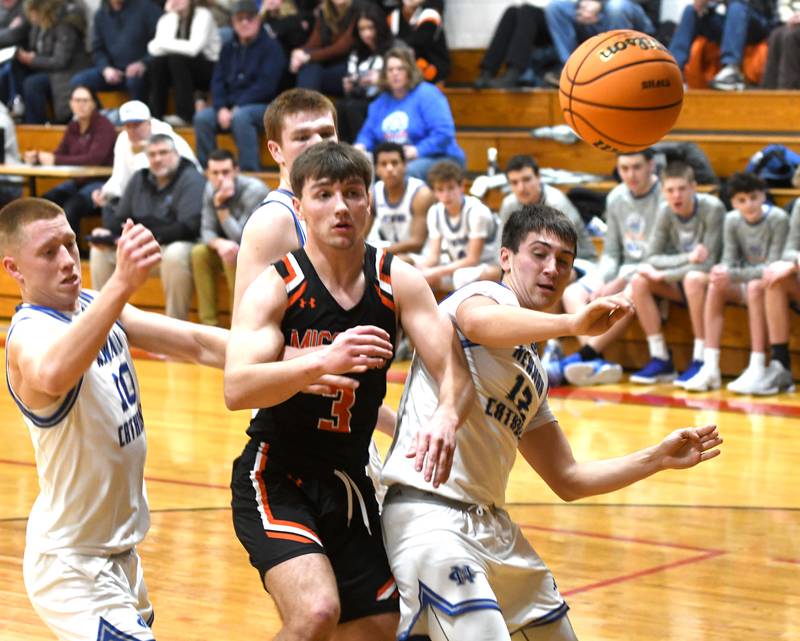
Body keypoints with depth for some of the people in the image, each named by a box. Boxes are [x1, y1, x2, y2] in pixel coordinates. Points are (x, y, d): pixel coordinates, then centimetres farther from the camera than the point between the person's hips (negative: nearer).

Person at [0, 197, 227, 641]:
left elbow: (195, 343, 1)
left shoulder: (92, 305, 3)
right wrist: (122, 284, -60)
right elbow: (52, 375, -49)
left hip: (118, 549, 9)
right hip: (73, 565, -9)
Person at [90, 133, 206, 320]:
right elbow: (120, 219, 13)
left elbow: (189, 227, -22)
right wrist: (108, 233, -11)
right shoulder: (140, 179, 10)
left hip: (178, 244, -7)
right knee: (100, 250, -5)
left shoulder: (191, 180, -11)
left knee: (175, 254, -39)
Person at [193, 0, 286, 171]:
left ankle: (250, 171, -33)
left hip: (263, 107, -5)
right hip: (229, 106, 5)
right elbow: (217, 81, 9)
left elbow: (266, 85, -12)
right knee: (202, 117, -21)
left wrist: (237, 107, -17)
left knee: (240, 116, -37)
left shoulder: (271, 47, -3)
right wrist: (221, 108, -10)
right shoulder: (229, 48, 15)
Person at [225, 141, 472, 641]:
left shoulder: (398, 282, -3)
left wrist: (447, 416, -34)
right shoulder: (276, 286, -14)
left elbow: (454, 371, -10)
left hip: (350, 482, 5)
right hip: (275, 477, -5)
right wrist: (323, 360, -42)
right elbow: (237, 390, -27)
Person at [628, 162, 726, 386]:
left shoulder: (712, 208, -20)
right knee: (638, 281, -17)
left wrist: (661, 275, -23)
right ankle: (660, 360, -13)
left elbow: (707, 263, -24)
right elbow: (651, 258, -6)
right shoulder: (665, 211, -6)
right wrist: (688, 258, -23)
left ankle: (700, 361, -30)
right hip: (680, 284, 6)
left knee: (694, 278, -37)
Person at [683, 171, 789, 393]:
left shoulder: (778, 219, -17)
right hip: (743, 286, 5)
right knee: (715, 287, -24)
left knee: (755, 286, -36)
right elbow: (729, 261, -3)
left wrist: (732, 275, -30)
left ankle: (757, 370, -41)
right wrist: (722, 273, -28)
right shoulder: (732, 220, -2)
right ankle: (710, 368, -27)